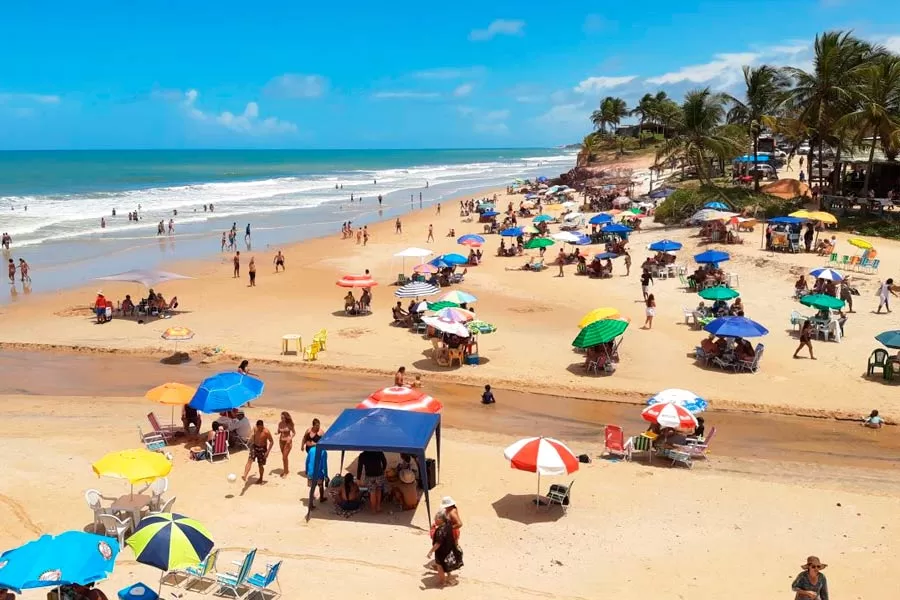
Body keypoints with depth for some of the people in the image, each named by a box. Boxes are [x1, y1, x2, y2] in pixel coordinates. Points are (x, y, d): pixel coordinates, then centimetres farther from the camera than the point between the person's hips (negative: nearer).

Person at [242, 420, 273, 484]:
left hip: (262, 449, -4)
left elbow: (271, 442, -13)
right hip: (254, 447, 4)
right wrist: (251, 444, 19)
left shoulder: (266, 432, -19)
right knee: (249, 461, -16)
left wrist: (268, 452, -18)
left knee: (261, 465, 5)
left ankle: (260, 479, 27)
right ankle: (245, 476, -28)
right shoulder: (255, 429, -4)